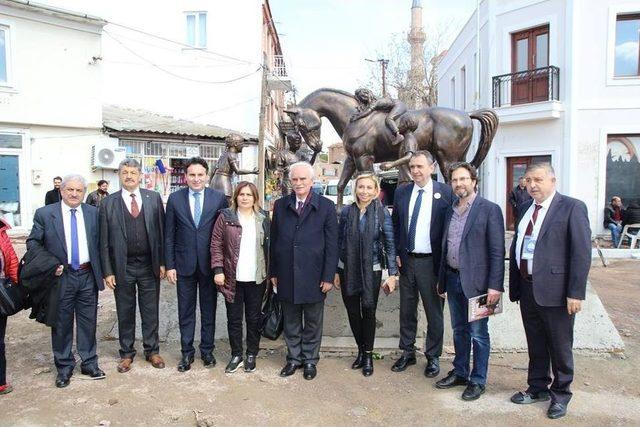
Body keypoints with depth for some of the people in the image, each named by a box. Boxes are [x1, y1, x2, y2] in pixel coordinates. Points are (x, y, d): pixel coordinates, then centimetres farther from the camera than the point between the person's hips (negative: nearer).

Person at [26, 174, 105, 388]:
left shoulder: (93, 213, 3)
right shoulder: (44, 214, -3)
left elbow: (100, 242, 7)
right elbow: (33, 242, 1)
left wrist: (101, 271, 0)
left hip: (88, 276, 2)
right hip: (61, 277, -1)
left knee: (88, 322, 11)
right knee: (61, 324, 10)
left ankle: (89, 363, 26)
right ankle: (64, 366, 26)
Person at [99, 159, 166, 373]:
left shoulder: (154, 198, 1)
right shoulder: (108, 203, -1)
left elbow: (162, 231, 2)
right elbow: (104, 240, -1)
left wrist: (162, 262, -2)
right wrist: (107, 271, -5)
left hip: (149, 265, 1)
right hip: (122, 267, 0)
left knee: (150, 311, 11)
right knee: (125, 312, 12)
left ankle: (152, 350, 27)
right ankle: (126, 353, 28)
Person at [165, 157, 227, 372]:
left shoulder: (219, 198, -3)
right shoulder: (175, 198, 0)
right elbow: (169, 235, 2)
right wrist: (169, 265, -2)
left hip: (209, 263, 0)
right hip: (184, 263, 1)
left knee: (209, 310, 12)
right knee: (185, 311, 10)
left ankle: (207, 350, 28)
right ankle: (187, 352, 25)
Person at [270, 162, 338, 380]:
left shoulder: (326, 206, -3)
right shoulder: (280, 205, 5)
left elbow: (331, 245, -5)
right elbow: (274, 241, 8)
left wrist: (328, 276, -8)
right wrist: (273, 272, 6)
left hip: (314, 276, -2)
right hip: (286, 276, 2)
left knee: (313, 323, 11)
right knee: (291, 322, 14)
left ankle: (310, 359, 28)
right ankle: (294, 358, 30)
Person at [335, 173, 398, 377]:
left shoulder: (382, 213, -5)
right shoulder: (346, 212, 1)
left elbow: (390, 244, -5)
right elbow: (339, 243, 6)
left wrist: (392, 274, -10)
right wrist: (336, 271, 7)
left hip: (371, 270, -2)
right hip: (348, 270, 3)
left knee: (369, 312, 6)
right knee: (352, 312, 10)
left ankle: (368, 355, 23)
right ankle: (361, 350, 29)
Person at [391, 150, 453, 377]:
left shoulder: (445, 192, -6)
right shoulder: (401, 192, 6)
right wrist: (397, 253, 4)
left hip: (431, 262, -3)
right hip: (406, 260, 4)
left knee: (434, 312, 8)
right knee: (407, 310, 15)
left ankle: (433, 357, 25)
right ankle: (407, 352, 31)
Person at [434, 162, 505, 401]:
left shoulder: (489, 209, -9)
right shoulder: (451, 211, 11)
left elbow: (497, 251, -12)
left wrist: (495, 285, -17)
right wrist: (441, 280, 14)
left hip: (475, 281, -6)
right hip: (453, 279, 6)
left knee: (478, 334, 5)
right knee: (459, 330, 18)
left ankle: (478, 381, 20)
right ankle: (460, 373, 32)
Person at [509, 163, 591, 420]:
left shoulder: (572, 207, -9)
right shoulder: (525, 209, 11)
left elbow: (582, 252, -13)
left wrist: (576, 293, -17)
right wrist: (514, 285, 9)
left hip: (555, 290, -6)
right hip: (527, 289, 6)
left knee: (560, 346, 10)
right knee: (536, 345, 18)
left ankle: (560, 394, 29)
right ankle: (538, 388, 35)